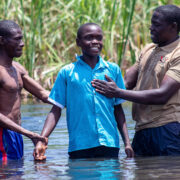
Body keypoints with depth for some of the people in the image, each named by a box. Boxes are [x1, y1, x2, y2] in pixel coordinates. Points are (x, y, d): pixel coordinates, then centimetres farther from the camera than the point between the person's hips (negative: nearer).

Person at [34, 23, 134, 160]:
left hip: (109, 144, 2)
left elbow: (118, 109, 14)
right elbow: (56, 110, 4)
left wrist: (127, 143, 7)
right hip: (79, 147, -2)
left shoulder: (113, 70, 10)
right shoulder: (67, 73, 4)